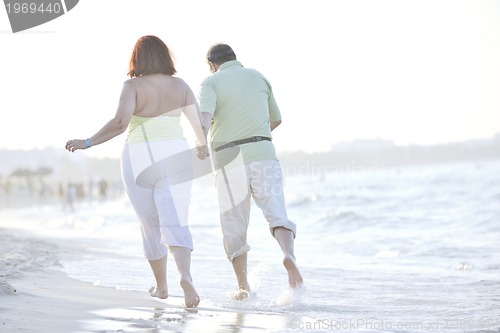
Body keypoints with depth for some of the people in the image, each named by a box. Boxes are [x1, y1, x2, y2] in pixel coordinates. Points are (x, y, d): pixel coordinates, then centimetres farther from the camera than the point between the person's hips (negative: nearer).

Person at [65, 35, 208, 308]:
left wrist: (88, 142, -12)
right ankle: (185, 275, -31)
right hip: (174, 159, 1)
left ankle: (161, 286, 25)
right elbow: (200, 123, 5)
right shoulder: (179, 86, 4)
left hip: (139, 160, -1)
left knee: (150, 224, 15)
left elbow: (120, 122, -20)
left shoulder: (133, 86, -6)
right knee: (175, 225, -4)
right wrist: (202, 145, 25)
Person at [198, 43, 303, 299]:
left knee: (234, 227, 10)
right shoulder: (259, 78, 18)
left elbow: (204, 117, -17)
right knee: (276, 213, -5)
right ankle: (289, 255, -35)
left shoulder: (211, 82, 5)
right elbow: (276, 120, 31)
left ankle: (243, 286, 8)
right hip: (263, 153, 2)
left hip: (229, 160, -2)